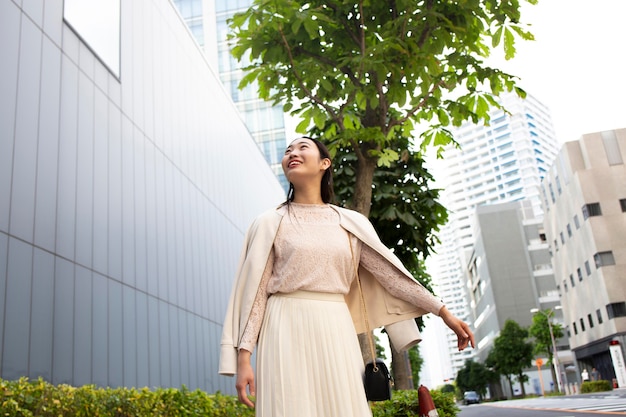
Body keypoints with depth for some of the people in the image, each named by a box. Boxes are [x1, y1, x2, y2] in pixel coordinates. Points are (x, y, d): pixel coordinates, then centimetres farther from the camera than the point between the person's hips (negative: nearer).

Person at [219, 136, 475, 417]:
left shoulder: (351, 223, 12)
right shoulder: (270, 223, 5)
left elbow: (389, 272, 11)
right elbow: (255, 290, 1)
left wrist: (443, 312, 8)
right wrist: (243, 356, -7)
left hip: (336, 334, 2)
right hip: (287, 333, -2)